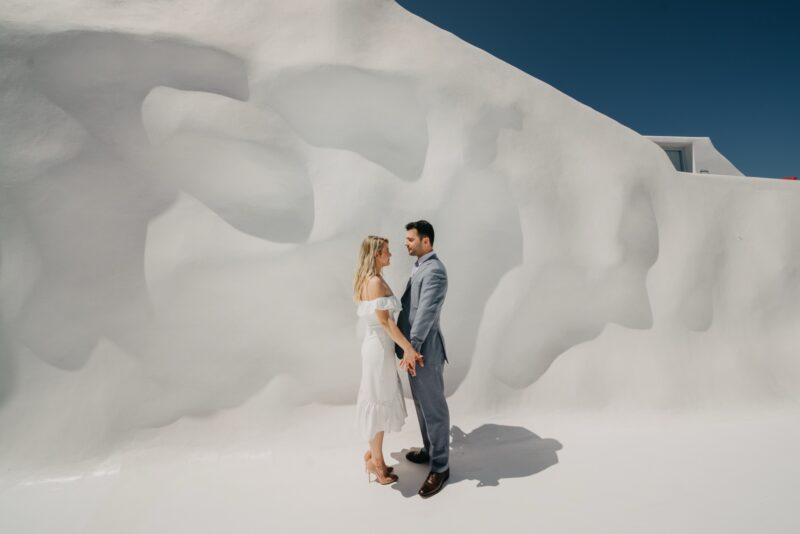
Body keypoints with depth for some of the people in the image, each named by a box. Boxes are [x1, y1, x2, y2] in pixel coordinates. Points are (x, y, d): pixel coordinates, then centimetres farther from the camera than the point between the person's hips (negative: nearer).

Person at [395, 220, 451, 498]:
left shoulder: (435, 270, -19)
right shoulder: (419, 267, 13)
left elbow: (427, 312, -27)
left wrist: (412, 348, -29)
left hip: (424, 351, -10)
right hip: (414, 349, 10)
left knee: (434, 408, 3)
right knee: (421, 405, 21)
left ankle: (440, 467, 18)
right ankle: (429, 451, 39)